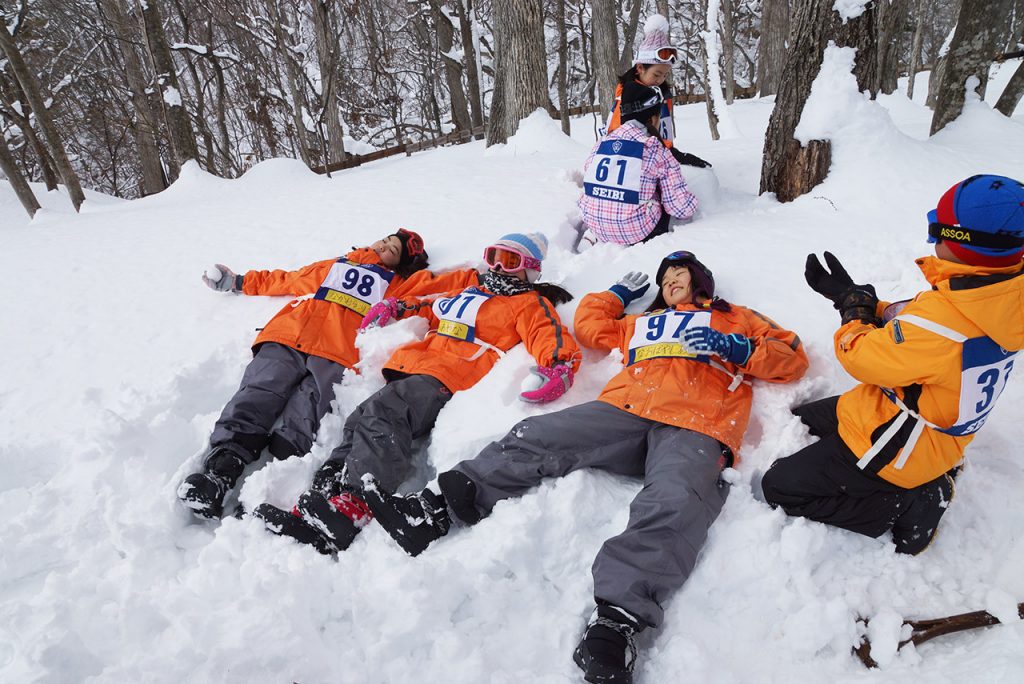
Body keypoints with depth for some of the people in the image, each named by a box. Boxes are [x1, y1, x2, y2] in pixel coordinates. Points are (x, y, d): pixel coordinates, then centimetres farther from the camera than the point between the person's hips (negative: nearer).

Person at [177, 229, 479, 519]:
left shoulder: (397, 284, 31)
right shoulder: (331, 266, 38)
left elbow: (440, 284, 20)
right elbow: (283, 281, 45)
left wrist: (483, 277, 9)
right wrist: (237, 281, 49)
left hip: (335, 356, -2)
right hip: (286, 339, 2)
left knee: (305, 414, -26)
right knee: (257, 395, -22)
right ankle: (219, 469, -33)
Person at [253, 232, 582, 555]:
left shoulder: (531, 303, 15)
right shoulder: (469, 291, 37)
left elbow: (556, 340, -3)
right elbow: (431, 309, 51)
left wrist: (559, 372, -25)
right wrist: (394, 306, 35)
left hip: (448, 379, -7)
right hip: (412, 368, 7)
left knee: (381, 413, -31)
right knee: (360, 422, -17)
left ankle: (351, 506, -45)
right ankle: (322, 495, -31)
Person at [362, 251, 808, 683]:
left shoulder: (738, 320, 31)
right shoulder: (640, 322, 40)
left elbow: (792, 358, 20)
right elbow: (589, 324, 44)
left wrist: (738, 349, 4)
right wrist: (618, 294, 48)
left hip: (696, 427, -3)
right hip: (625, 409, 4)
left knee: (671, 508, -36)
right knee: (537, 436, -20)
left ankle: (615, 621, -49)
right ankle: (438, 505, -26)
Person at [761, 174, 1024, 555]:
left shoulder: (944, 315, -36)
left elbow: (863, 357, -21)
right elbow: (903, 331, 4)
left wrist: (853, 305, -5)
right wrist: (856, 297, 1)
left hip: (896, 450, -9)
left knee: (779, 488, -4)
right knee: (801, 419, 24)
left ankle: (907, 508, -1)